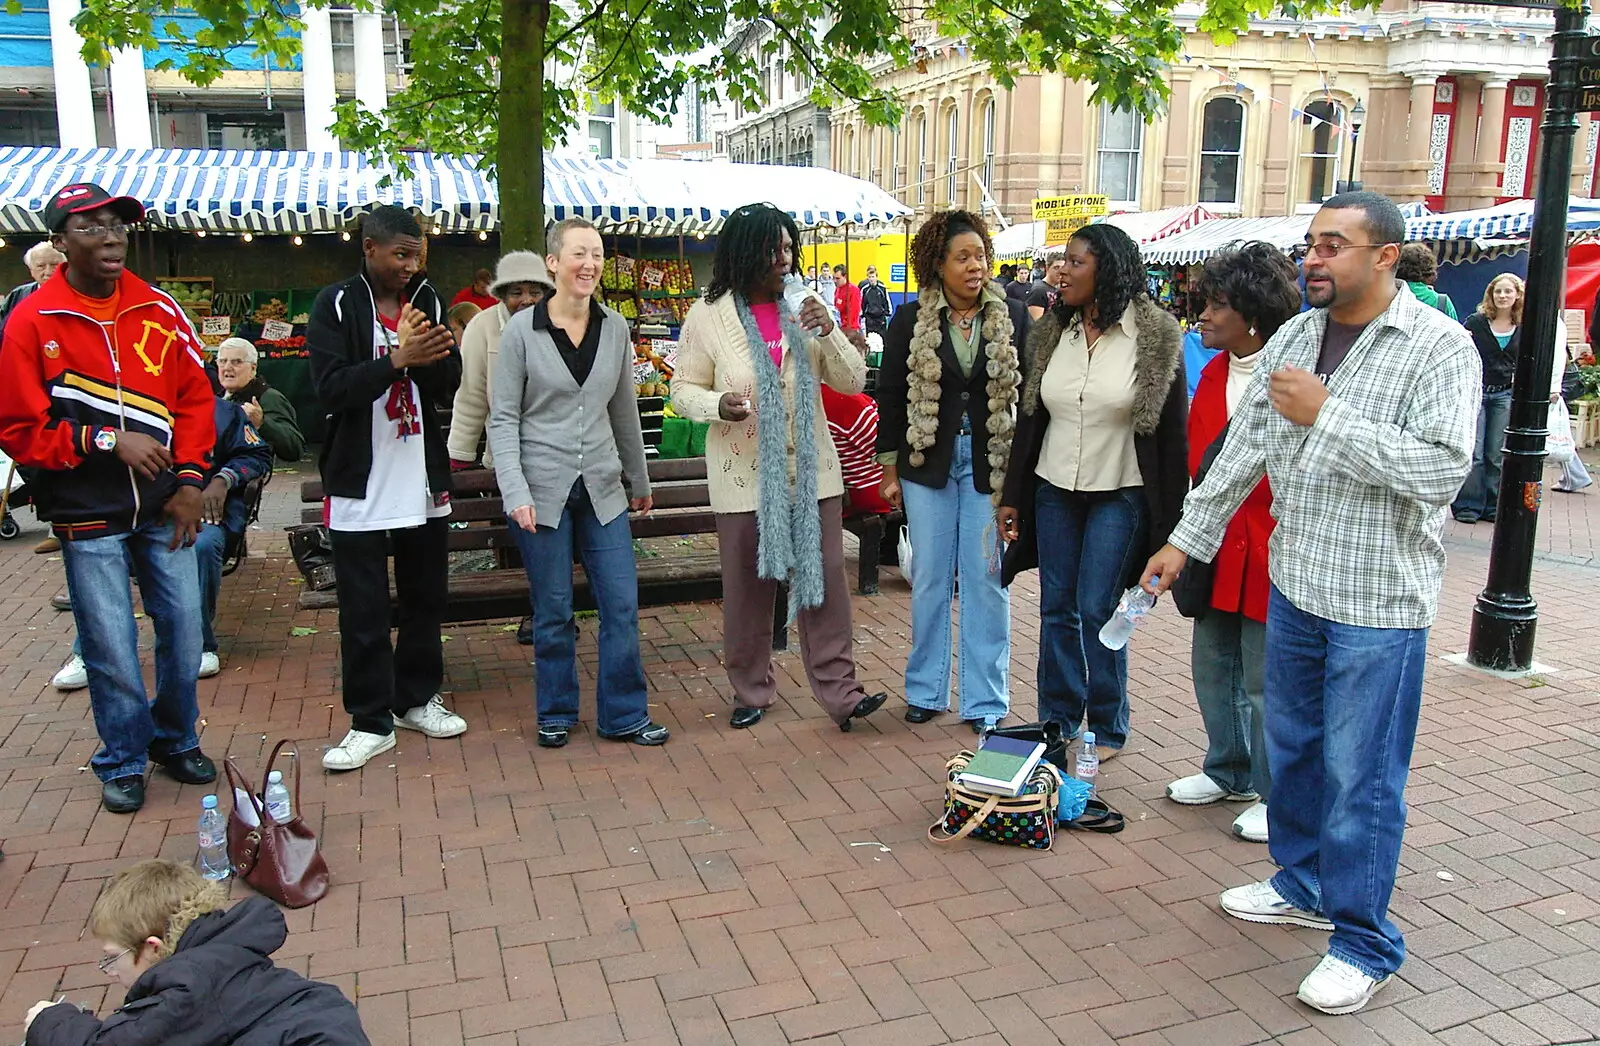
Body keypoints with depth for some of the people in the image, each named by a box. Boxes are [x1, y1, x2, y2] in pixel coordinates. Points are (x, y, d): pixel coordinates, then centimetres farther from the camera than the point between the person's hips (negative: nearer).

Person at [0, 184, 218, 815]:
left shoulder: (158, 310, 3)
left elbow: (195, 394, 8)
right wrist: (109, 441, -15)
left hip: (164, 508, 3)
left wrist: (190, 479, 0)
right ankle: (123, 761, 25)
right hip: (88, 518, -3)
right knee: (111, 649, 3)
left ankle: (177, 740, 32)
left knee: (184, 633, 9)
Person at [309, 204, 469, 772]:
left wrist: (430, 355, -18)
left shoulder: (427, 300, 7)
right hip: (360, 483, -4)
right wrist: (399, 359, -27)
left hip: (423, 480, 4)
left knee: (426, 596, 14)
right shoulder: (337, 305, -6)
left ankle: (418, 697, 30)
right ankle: (371, 720, 13)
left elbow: (449, 384, 4)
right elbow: (332, 388, -16)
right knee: (364, 609, 2)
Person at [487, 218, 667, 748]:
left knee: (622, 604, 2)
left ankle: (624, 715, 16)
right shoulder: (522, 329, -5)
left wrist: (639, 480, 20)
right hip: (543, 490, -3)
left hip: (602, 489, 3)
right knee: (554, 611, 6)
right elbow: (503, 417, -6)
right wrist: (515, 492, -16)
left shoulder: (615, 329, 6)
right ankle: (556, 713, 24)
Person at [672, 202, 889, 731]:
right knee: (747, 590, 9)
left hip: (811, 472, 2)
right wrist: (718, 403, -21)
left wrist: (829, 332, -14)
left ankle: (839, 692, 10)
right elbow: (683, 390, 1)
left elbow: (852, 382, 4)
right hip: (744, 476, -2)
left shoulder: (804, 311, 5)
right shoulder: (707, 316, -3)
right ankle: (751, 691, 25)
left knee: (823, 582, 2)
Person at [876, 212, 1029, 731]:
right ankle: (926, 690, 22)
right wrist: (890, 471, 3)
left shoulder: (1013, 318, 1)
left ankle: (986, 699, 14)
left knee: (987, 578, 3)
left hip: (991, 463, 0)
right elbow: (890, 396, 4)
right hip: (928, 463, 0)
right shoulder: (910, 322, 0)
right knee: (930, 578, 8)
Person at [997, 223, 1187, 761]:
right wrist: (1012, 496, 7)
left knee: (1097, 611, -3)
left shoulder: (1155, 337, -8)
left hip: (1119, 495, -4)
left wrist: (1169, 511, -8)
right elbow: (1030, 418, 8)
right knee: (1057, 610, 9)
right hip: (1053, 490, 5)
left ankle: (1109, 728, 15)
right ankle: (1056, 720, 23)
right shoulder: (1051, 333, 4)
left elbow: (1173, 428, -6)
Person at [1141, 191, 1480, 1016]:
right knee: (1292, 747, 19)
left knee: (1361, 777, 2)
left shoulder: (1439, 347, -13)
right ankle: (1303, 885, 39)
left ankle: (1364, 942, 19)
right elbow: (1243, 448, 10)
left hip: (1377, 602, -6)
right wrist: (1187, 539, 11)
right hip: (1293, 583, 7)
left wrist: (1325, 416, -25)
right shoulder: (1294, 338, 6)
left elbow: (1444, 469, -24)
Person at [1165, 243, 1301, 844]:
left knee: (1266, 681, 5)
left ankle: (1277, 794, 23)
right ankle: (1229, 772, 38)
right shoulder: (1214, 372, 9)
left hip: (1269, 552, -8)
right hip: (1214, 549, 8)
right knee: (1212, 665, 19)